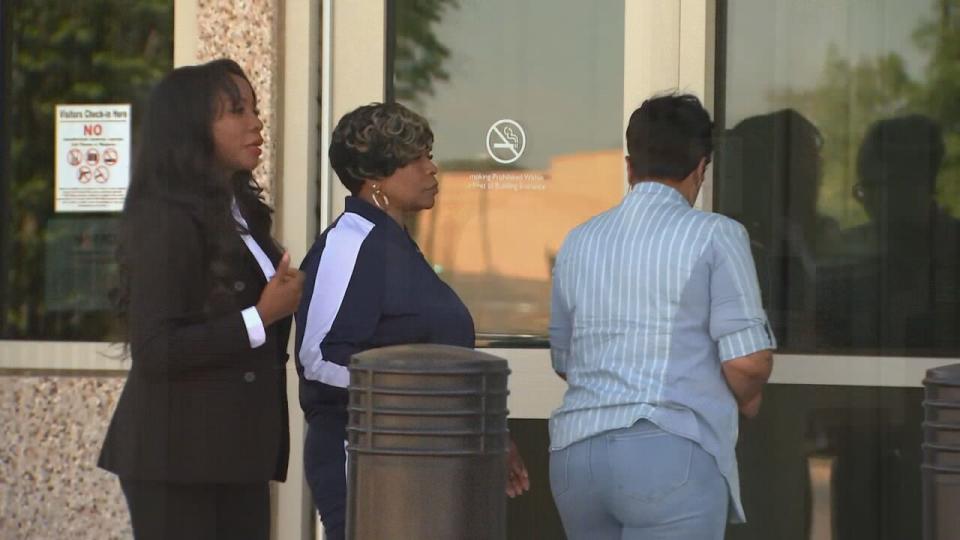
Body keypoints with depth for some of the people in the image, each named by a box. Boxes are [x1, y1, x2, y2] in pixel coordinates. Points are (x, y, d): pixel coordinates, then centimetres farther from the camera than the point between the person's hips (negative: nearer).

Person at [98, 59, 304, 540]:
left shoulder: (239, 212, 16)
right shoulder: (166, 221, -12)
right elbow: (153, 350, -19)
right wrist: (261, 318, -18)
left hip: (237, 448, 9)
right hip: (177, 452, -9)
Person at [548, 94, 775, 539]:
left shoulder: (579, 242, 14)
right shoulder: (714, 236, -2)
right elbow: (748, 361, -7)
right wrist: (746, 399, 14)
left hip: (576, 452, 6)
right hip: (670, 452, -6)